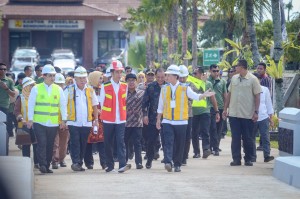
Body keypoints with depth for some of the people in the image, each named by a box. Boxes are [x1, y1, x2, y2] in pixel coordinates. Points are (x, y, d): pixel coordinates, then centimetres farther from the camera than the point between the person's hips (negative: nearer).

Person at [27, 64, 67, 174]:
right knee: (42, 143, -12)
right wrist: (30, 119, -4)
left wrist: (63, 120, 7)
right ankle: (42, 165, -13)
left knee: (50, 145, 5)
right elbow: (31, 104, 1)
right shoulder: (36, 89, 1)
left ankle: (47, 166, 12)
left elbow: (63, 105, 11)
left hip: (53, 123, 3)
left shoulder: (58, 89, 8)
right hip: (39, 122, -3)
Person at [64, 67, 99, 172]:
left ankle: (80, 163, 15)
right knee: (75, 143, -9)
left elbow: (95, 107, 15)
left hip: (87, 123, 3)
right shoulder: (69, 90, 0)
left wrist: (96, 120, 8)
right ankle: (76, 163, -10)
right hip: (73, 122, -3)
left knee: (83, 144, 7)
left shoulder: (90, 91, 10)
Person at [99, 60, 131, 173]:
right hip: (108, 120, -1)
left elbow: (125, 102, 13)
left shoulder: (124, 86, 5)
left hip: (121, 119, 1)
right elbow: (102, 102, 3)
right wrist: (105, 114, 6)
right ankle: (110, 165, 15)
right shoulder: (105, 86, -3)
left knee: (121, 142, -8)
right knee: (108, 143, 5)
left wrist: (122, 113, 10)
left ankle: (122, 165, -14)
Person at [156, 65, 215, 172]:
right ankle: (168, 162, -22)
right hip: (167, 121, 1)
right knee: (168, 142, -13)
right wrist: (158, 119, 14)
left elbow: (195, 96, -9)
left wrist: (204, 95, -28)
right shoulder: (164, 89, 7)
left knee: (179, 144, 4)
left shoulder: (185, 88, 1)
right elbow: (160, 106, 13)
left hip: (181, 121, -1)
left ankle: (177, 164, 14)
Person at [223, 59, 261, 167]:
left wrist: (256, 112, -11)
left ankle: (248, 159, 13)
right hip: (234, 113, 4)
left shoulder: (253, 79, -6)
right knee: (235, 138, 4)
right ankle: (236, 159, 8)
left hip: (247, 114, -4)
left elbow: (257, 96, -6)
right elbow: (229, 94, 14)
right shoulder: (234, 78, 8)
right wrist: (225, 108, 11)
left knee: (247, 138, 4)